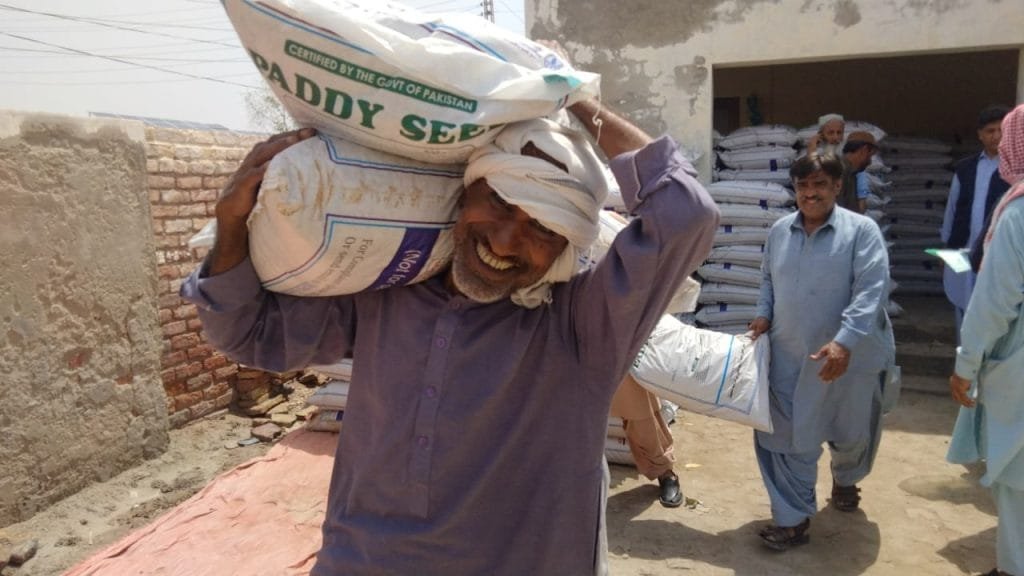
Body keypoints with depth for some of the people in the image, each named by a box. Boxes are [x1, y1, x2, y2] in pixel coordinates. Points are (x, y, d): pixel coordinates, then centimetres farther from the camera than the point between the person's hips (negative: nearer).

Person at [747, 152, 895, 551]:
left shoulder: (861, 230, -11)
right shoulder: (779, 231, 2)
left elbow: (871, 291, -20)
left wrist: (844, 342, -31)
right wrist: (763, 314, 0)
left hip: (849, 356, -2)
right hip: (790, 356, 3)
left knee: (851, 432, 19)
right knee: (787, 435, 2)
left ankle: (845, 479, 51)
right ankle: (793, 518, 15)